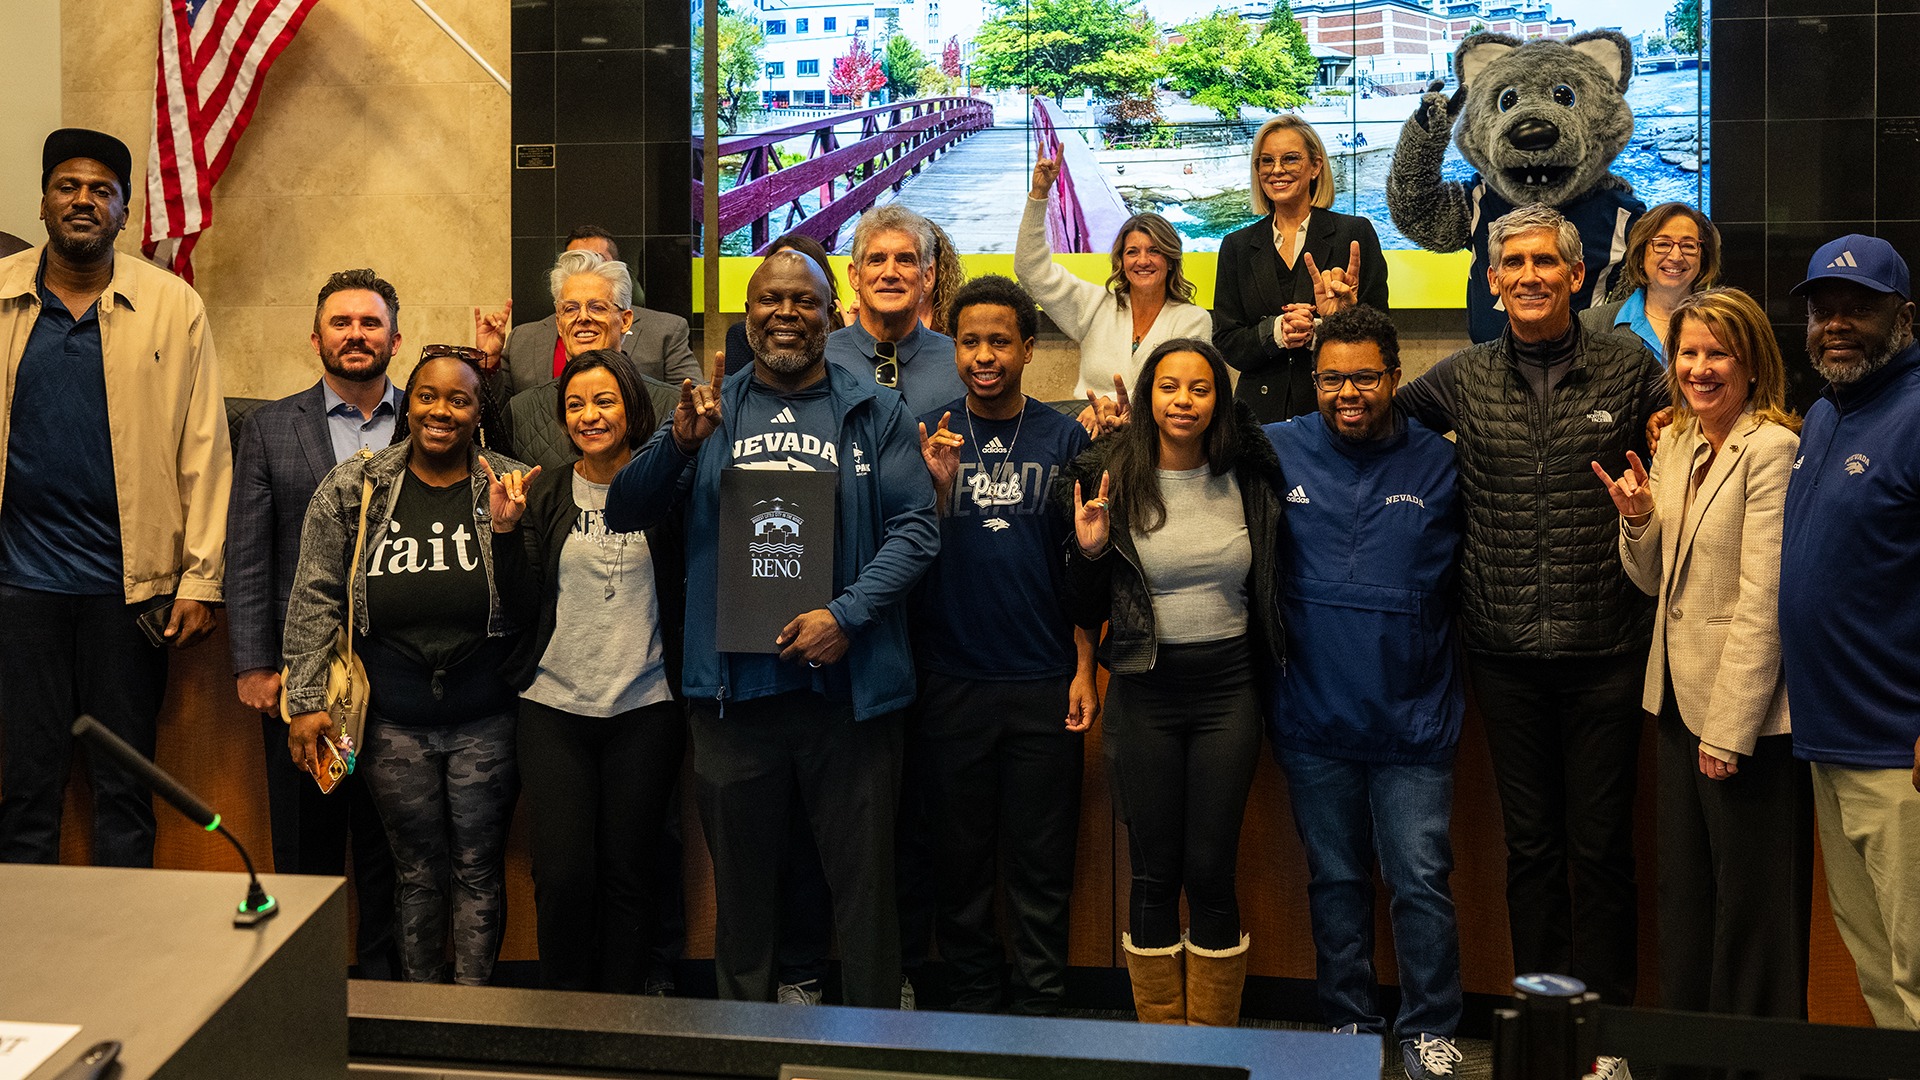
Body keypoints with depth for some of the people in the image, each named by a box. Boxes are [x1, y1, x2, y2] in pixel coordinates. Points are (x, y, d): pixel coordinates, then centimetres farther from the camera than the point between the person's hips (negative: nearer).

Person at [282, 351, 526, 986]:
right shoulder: (351, 488, 2)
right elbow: (315, 598, 3)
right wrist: (307, 700, -1)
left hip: (485, 717, 0)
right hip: (394, 719, 1)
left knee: (479, 871, 8)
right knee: (418, 872, 12)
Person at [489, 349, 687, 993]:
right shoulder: (545, 495, 7)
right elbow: (522, 607, 5)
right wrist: (506, 528, -8)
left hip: (644, 710, -1)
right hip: (555, 707, 1)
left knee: (626, 875, 4)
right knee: (562, 875, -3)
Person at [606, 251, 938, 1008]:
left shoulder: (875, 413, 4)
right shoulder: (710, 410, 10)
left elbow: (916, 527, -3)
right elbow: (624, 514, 6)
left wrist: (847, 615, -16)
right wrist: (678, 443, -13)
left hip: (848, 684, -2)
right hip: (733, 686, 2)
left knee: (863, 881, 5)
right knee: (741, 884, 14)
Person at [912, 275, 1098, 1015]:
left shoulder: (1063, 438, 4)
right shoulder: (928, 436, 5)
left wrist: (1084, 669, -2)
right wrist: (939, 485, -16)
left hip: (1043, 683, 0)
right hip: (951, 681, 1)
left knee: (1042, 863, 5)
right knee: (960, 857, 9)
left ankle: (1040, 1009, 16)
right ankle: (971, 1002, 22)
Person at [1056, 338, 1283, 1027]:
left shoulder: (1248, 481, 3)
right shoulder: (1114, 483, -3)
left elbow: (1270, 586, 14)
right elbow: (1085, 614, 1)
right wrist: (1089, 551, -14)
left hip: (1228, 691, 1)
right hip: (1145, 693, -1)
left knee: (1211, 872, 3)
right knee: (1154, 873, 6)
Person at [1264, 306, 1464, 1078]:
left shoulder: (1440, 463, -1)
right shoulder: (1276, 452, 1)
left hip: (1412, 720, -1)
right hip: (1313, 720, 2)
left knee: (1420, 882, 2)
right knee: (1335, 879, 14)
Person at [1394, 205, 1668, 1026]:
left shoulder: (1631, 370, 1)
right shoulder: (1462, 379, 5)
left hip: (1604, 647, -1)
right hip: (1504, 651, 2)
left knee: (1600, 844, 5)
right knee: (1529, 842, 11)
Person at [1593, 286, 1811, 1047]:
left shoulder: (1773, 450, -15)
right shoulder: (1674, 448, 9)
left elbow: (1763, 599, -18)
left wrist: (1729, 727, -17)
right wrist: (1637, 518, -6)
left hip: (1748, 715, -8)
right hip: (1680, 699, 8)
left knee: (1751, 902, 5)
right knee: (1684, 893, 17)